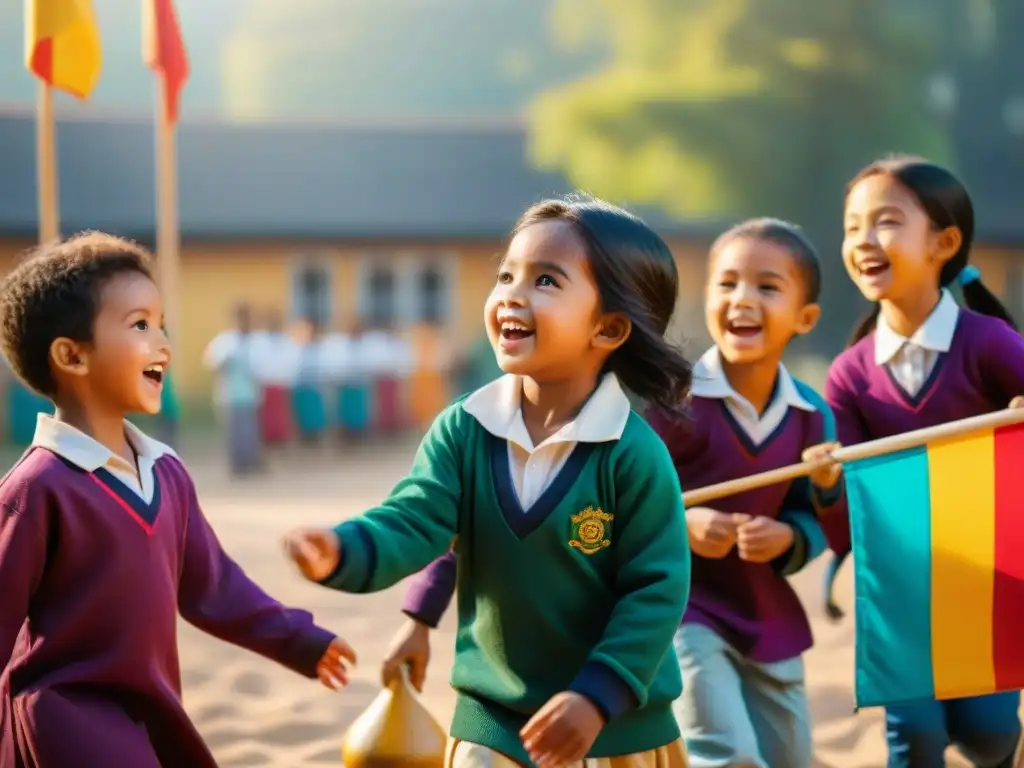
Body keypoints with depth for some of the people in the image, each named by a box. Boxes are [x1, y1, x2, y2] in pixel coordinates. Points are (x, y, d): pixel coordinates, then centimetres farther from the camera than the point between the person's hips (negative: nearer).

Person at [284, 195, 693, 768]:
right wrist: (344, 552, -36)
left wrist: (598, 696, -21)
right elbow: (413, 523, -15)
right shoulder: (463, 430, -6)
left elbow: (656, 589, -16)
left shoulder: (634, 454, -18)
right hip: (493, 722, 3)